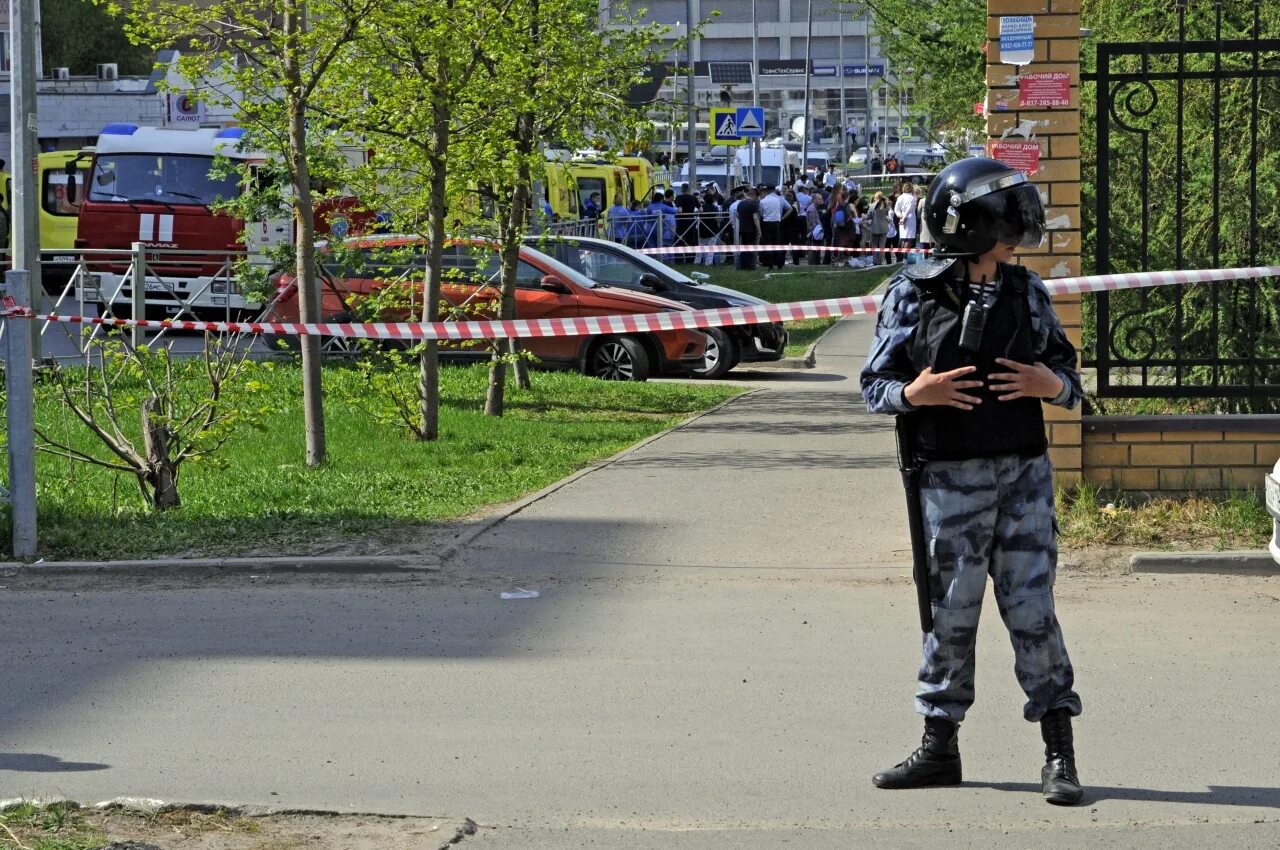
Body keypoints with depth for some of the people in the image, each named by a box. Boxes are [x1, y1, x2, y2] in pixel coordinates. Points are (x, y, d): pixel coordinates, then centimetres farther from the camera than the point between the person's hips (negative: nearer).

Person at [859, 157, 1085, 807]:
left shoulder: (1026, 292, 6)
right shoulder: (912, 295, -2)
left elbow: (1068, 376, 13)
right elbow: (875, 385, 1)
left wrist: (1052, 383, -10)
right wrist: (914, 394, -19)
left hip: (1024, 473, 2)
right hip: (950, 479, -1)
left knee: (1031, 607, 0)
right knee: (951, 613, 6)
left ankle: (1060, 753, 5)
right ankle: (939, 747, 19)